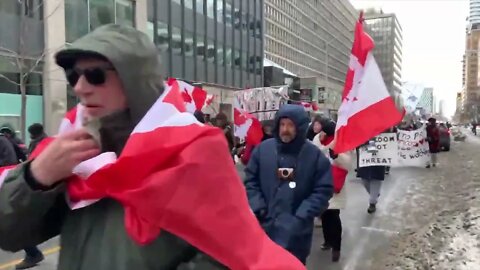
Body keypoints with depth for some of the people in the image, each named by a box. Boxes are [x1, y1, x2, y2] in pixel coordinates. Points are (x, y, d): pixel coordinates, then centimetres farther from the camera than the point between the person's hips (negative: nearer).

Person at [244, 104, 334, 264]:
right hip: (264, 226, 2)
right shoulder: (263, 149, -1)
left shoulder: (315, 155, -6)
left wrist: (301, 216, -14)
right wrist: (258, 209, -8)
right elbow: (250, 182, 4)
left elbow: (323, 190, -6)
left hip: (297, 231, -1)